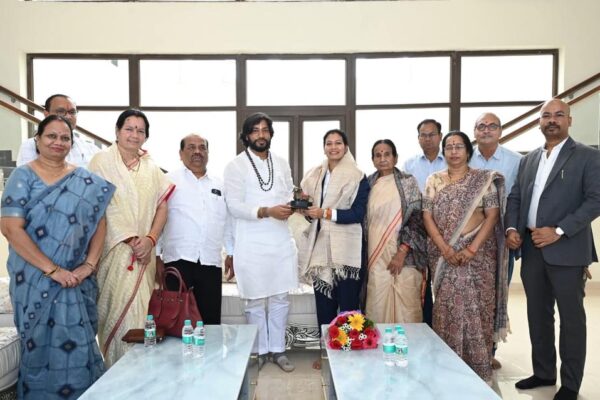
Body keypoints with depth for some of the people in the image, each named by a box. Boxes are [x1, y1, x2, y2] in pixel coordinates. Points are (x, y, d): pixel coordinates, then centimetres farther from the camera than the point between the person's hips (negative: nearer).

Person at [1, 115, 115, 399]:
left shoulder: (85, 180, 6)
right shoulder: (23, 176, -2)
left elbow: (99, 222, 5)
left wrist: (89, 264, -8)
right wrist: (52, 269, -17)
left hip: (77, 279, 3)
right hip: (36, 278, -2)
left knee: (77, 343, 7)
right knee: (42, 343, 6)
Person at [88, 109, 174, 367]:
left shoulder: (151, 167, 13)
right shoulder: (102, 161, -1)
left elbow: (162, 206, 8)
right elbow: (103, 207, -8)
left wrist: (150, 239, -7)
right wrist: (131, 240, -12)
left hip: (144, 250, 4)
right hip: (115, 249, -4)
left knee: (141, 307, 5)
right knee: (124, 306, -7)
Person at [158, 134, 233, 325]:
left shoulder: (219, 184, 16)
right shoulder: (170, 181, 5)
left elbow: (228, 221, 18)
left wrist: (232, 253, 14)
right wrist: (156, 254, -2)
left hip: (211, 262, 3)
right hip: (178, 259, -3)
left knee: (211, 319, 7)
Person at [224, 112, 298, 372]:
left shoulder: (282, 164, 12)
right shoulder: (236, 166, -3)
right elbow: (234, 206, -10)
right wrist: (267, 211, -22)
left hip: (281, 241, 4)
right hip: (252, 244, -4)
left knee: (281, 298, 10)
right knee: (256, 301, 6)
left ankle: (278, 349, 23)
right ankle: (260, 351, 22)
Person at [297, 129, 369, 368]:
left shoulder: (358, 177, 0)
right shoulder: (313, 175, 14)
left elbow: (358, 213, -9)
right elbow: (307, 206, 15)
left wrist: (327, 213, -17)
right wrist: (305, 209, -8)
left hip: (346, 248, -4)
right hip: (320, 246, 4)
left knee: (348, 304, 1)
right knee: (323, 303, 9)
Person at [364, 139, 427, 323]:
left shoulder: (408, 182, 0)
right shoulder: (369, 184, 9)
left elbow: (417, 219, -5)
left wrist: (402, 252, -14)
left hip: (404, 257, -2)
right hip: (376, 258, 3)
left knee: (405, 306, -1)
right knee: (378, 307, 3)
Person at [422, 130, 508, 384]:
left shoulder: (485, 179, 2)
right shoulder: (434, 181, 7)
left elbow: (492, 216, -5)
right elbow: (427, 217, 1)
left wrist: (471, 249, -15)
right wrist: (445, 249, -11)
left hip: (478, 254, -1)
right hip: (444, 255, 2)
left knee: (476, 308, 1)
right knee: (447, 308, 3)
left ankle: (478, 368, 15)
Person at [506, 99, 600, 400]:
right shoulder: (528, 160, 14)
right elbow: (515, 198, 14)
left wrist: (559, 231, -19)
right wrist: (511, 228, -3)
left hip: (566, 250, -5)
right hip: (532, 249, 5)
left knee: (571, 318, 6)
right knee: (538, 315, 14)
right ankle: (543, 372, 29)